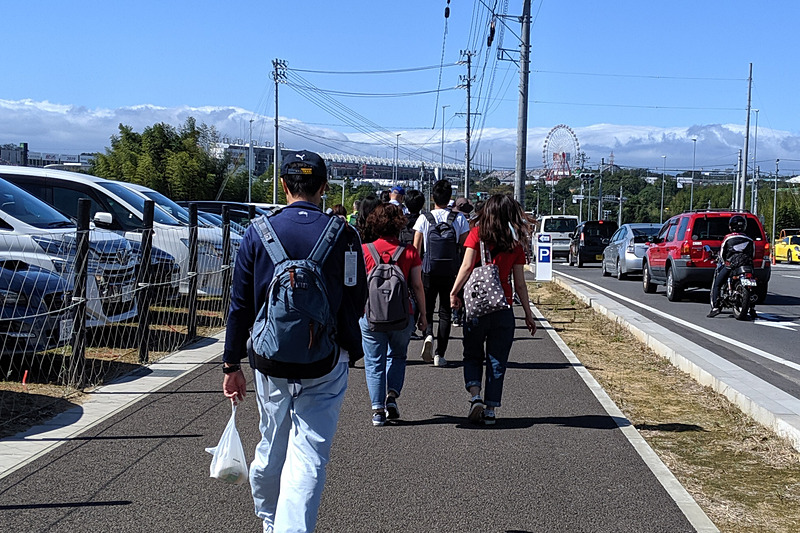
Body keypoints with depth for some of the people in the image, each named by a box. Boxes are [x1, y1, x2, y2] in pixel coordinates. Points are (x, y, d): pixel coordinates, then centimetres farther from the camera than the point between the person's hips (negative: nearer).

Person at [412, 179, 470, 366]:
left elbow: (415, 248, -1)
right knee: (445, 312, 8)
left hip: (429, 270, 0)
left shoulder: (424, 218, -2)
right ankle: (440, 354, 4)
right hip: (451, 271, 1)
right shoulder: (459, 218, -1)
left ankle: (428, 335, -14)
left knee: (427, 308, 14)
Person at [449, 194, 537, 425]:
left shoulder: (477, 234, -1)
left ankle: (475, 395, -5)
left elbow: (467, 266, -11)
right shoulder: (515, 244, 3)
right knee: (497, 362, 9)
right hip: (503, 308, 1)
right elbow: (520, 285, 3)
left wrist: (454, 292, -1)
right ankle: (491, 409, 9)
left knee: (472, 356, 15)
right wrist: (528, 314, 10)